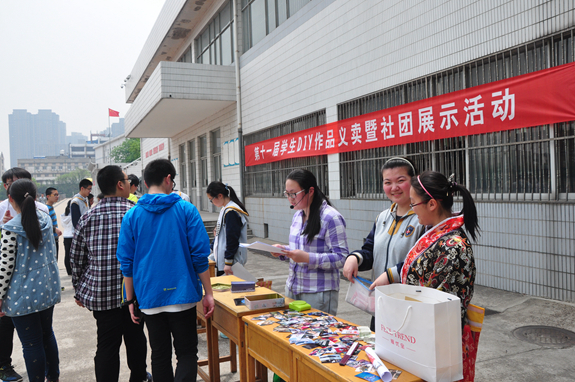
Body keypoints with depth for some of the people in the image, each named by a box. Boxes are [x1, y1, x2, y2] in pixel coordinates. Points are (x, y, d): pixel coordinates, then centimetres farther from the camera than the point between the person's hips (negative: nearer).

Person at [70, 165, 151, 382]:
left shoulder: (88, 218, -2)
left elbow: (76, 259, 4)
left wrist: (79, 290, 16)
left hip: (101, 293, 1)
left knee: (107, 345, 8)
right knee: (135, 337, 18)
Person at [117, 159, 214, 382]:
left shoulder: (132, 216, 1)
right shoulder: (186, 210, -6)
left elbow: (127, 262, 3)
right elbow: (200, 255, -8)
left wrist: (131, 300, 12)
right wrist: (208, 293, -1)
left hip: (149, 298, 3)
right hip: (182, 295, -2)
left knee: (160, 355, 16)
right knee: (187, 354, 7)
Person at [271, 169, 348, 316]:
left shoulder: (331, 218, -14)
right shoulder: (298, 215, 11)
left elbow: (341, 258, -17)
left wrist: (308, 258, -25)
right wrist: (283, 251, 1)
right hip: (293, 289, 7)